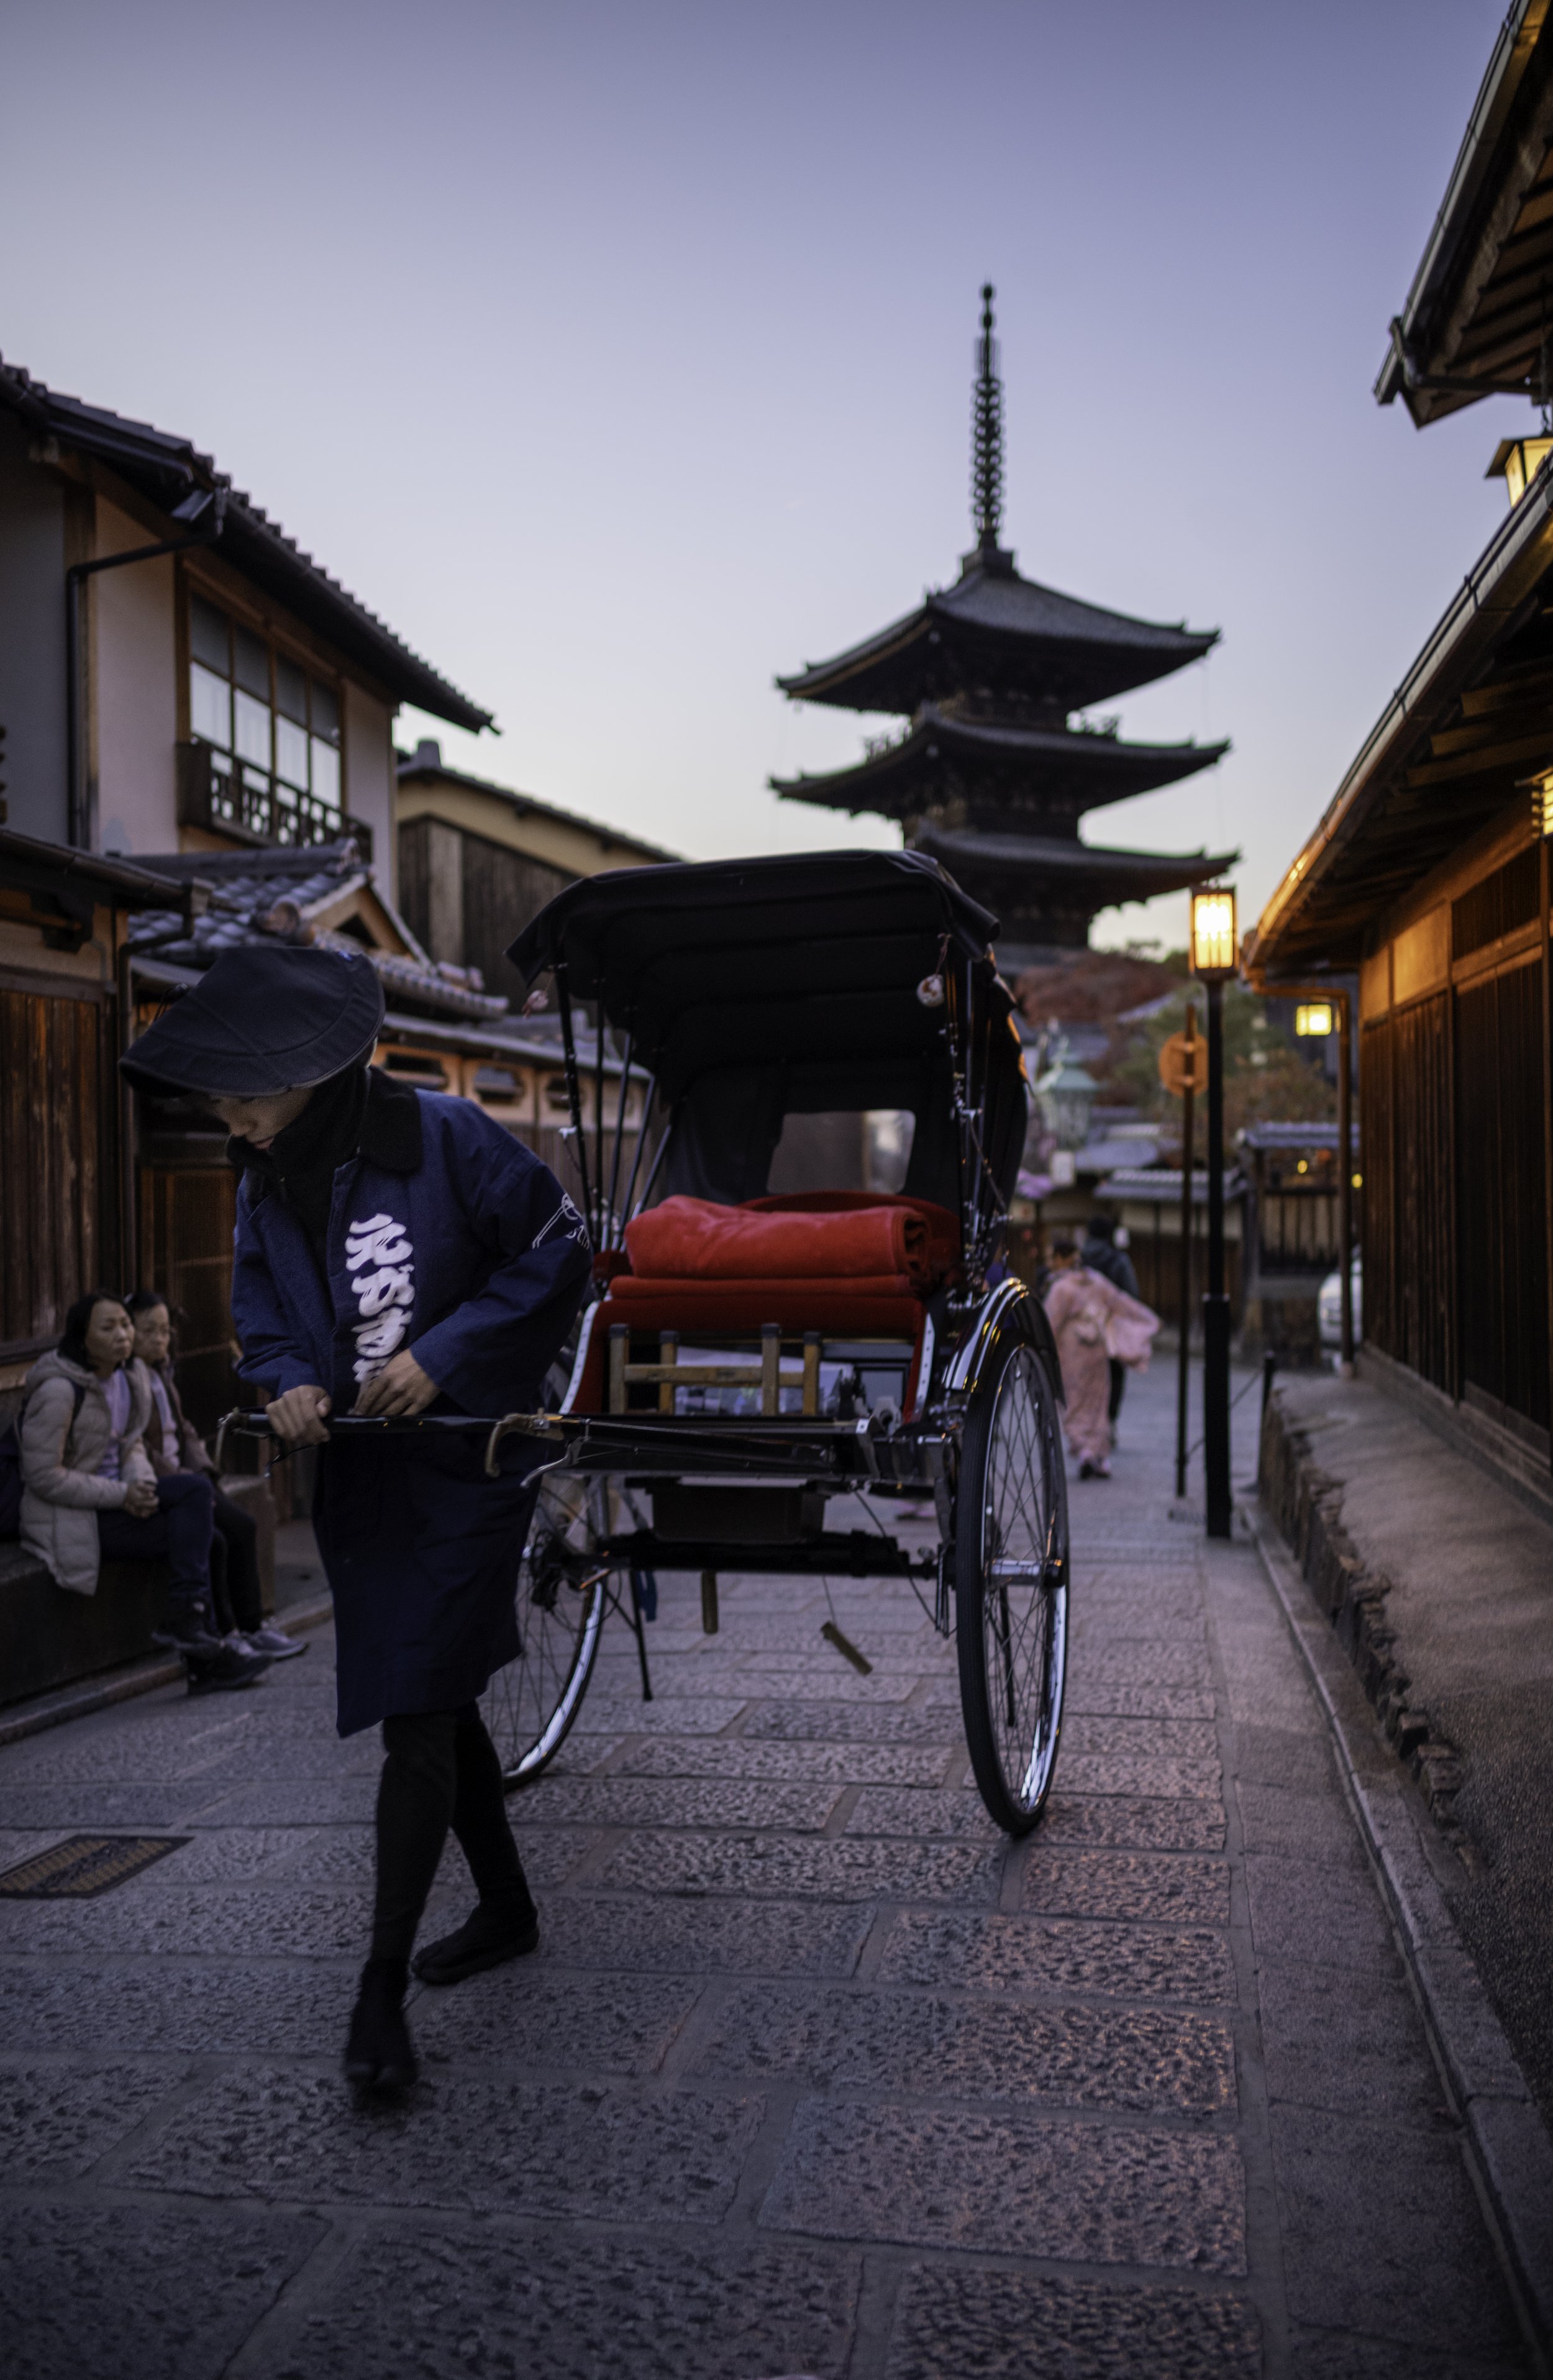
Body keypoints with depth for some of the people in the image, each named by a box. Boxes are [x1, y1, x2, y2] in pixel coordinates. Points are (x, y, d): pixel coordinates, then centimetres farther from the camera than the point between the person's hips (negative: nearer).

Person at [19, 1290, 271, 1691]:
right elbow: (43, 1477, -19)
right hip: (68, 1517, -7)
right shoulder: (58, 1390, -19)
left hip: (114, 1497, 8)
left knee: (196, 1489, -18)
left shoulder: (131, 1376, 6)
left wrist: (141, 1484, -7)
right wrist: (122, 1495, -20)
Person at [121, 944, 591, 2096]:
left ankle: (383, 1989, 4)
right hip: (358, 1474, 7)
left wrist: (444, 1353, -19)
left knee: (416, 1719, -7)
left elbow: (557, 1254, -12)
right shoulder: (264, 1184, 3)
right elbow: (267, 1318, 13)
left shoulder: (445, 1135, -17)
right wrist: (288, 1382, -9)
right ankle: (506, 1906, 37)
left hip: (466, 1464, -7)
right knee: (435, 1701, 18)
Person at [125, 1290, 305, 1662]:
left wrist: (203, 1473, 5)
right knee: (210, 1540, -23)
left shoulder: (160, 1372, 16)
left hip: (180, 1478, 9)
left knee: (242, 1526, -7)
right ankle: (224, 1637, -11)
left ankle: (251, 1626, 0)